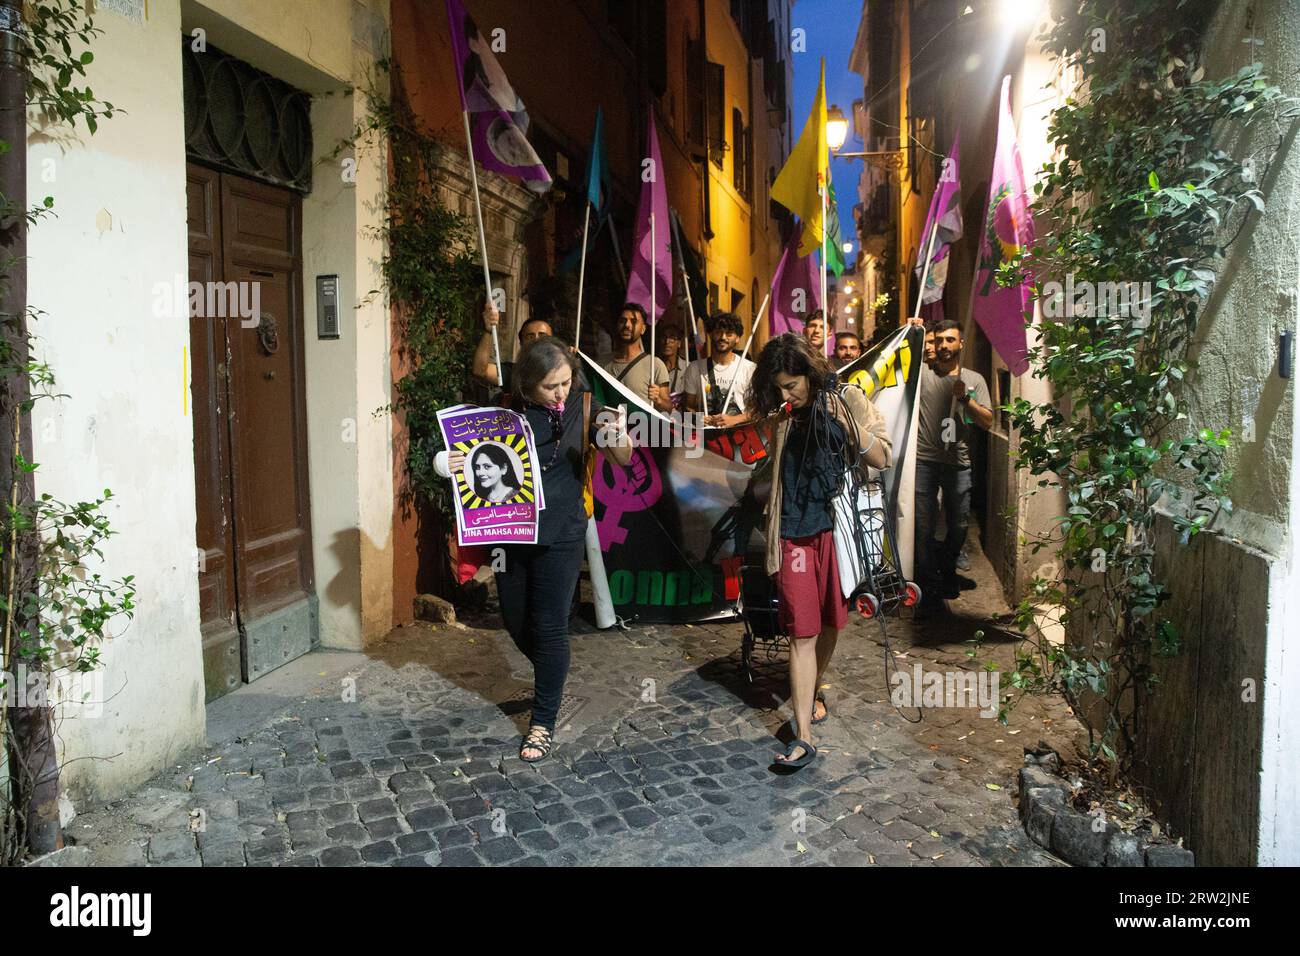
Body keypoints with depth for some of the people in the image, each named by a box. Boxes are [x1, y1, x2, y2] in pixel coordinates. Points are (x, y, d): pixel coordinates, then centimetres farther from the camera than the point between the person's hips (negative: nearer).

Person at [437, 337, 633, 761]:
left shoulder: (583, 407, -7)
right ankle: (550, 675, 45)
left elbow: (624, 460, -7)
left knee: (549, 627, 1)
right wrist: (450, 463, -16)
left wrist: (619, 436, -30)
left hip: (560, 535, -3)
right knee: (516, 622, 14)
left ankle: (544, 722, 17)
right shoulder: (507, 409, -3)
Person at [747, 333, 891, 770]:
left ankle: (812, 692, 41)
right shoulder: (781, 416, 6)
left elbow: (882, 459, -7)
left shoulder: (847, 399, -2)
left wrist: (848, 423, -18)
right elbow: (768, 467, 15)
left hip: (837, 527, -1)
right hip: (794, 532, 1)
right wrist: (780, 421, 2)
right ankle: (803, 735, -3)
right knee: (801, 631, -4)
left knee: (829, 622, 15)